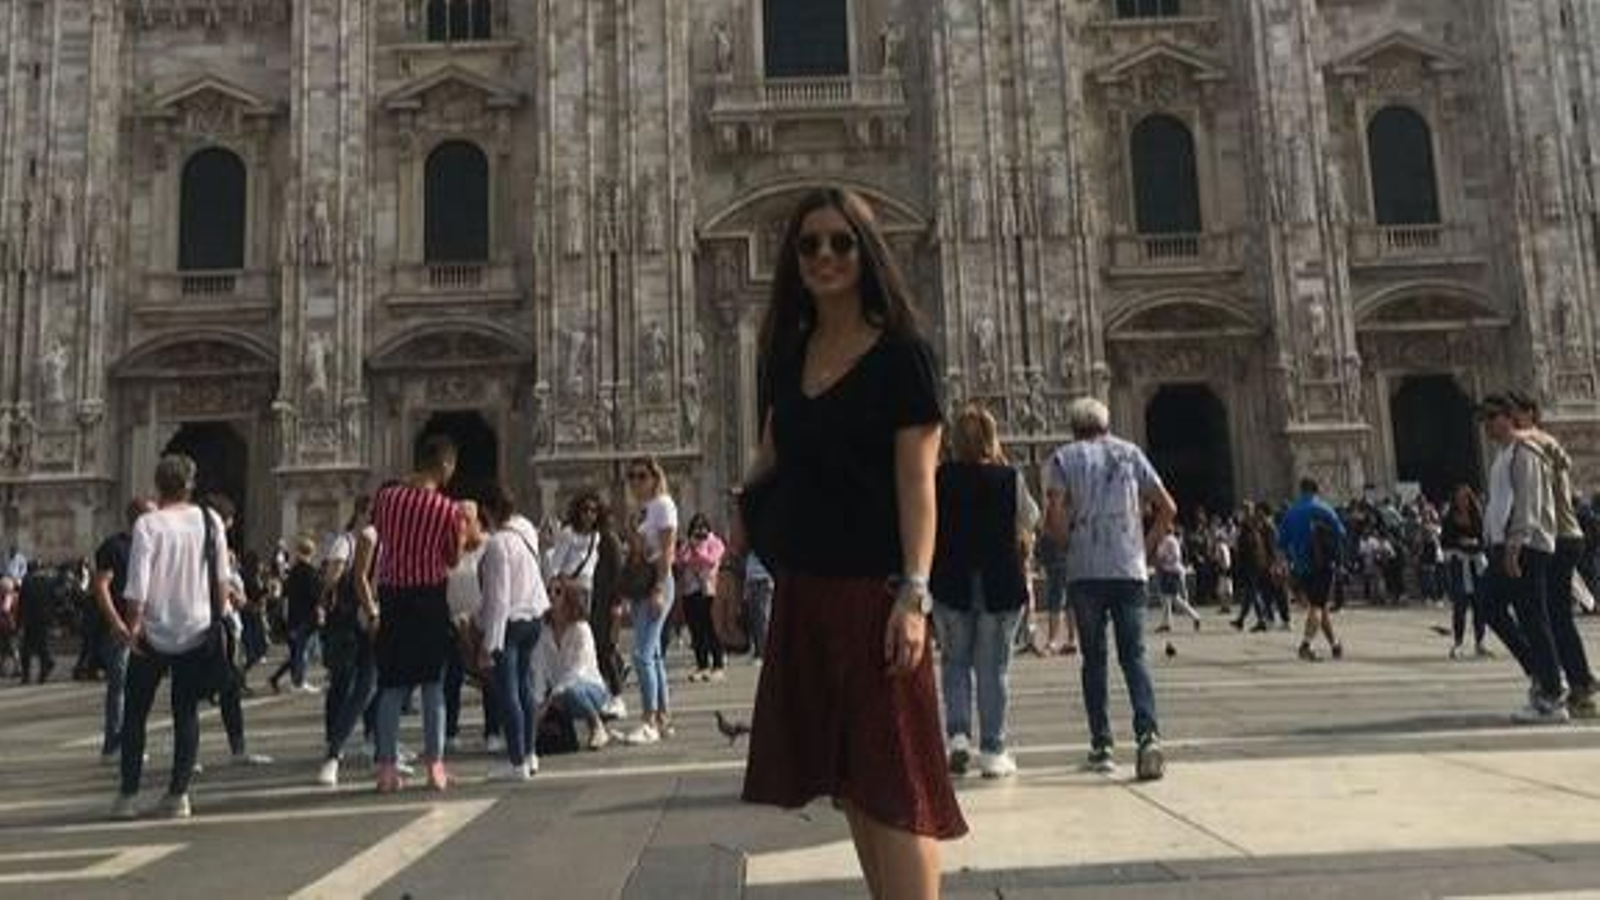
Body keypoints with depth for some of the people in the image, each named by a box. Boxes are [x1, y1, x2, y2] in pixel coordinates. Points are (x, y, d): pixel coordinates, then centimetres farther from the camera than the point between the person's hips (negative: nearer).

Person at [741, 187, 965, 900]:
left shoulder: (901, 354, -6)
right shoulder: (787, 352, 11)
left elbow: (918, 483, -11)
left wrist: (914, 594, -20)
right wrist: (735, 552, 14)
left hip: (874, 589, -6)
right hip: (801, 588, 6)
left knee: (891, 784, -4)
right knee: (846, 779, 13)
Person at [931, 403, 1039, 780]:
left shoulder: (939, 479, -6)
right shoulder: (1010, 479, -7)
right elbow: (1030, 523, 6)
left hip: (951, 584, 0)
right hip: (1001, 585, 0)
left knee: (954, 660, 16)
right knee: (993, 667, 8)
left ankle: (958, 735, 2)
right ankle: (993, 752, 11)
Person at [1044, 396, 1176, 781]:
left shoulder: (1064, 457, 5)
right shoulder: (1129, 452, 12)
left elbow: (1056, 515, -8)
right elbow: (1167, 508, 7)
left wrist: (1072, 545, 8)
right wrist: (1147, 546, 14)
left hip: (1085, 572, -1)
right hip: (1130, 569, 1)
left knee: (1094, 658, 9)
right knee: (1134, 655, 4)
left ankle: (1102, 745, 10)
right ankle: (1148, 735, -15)